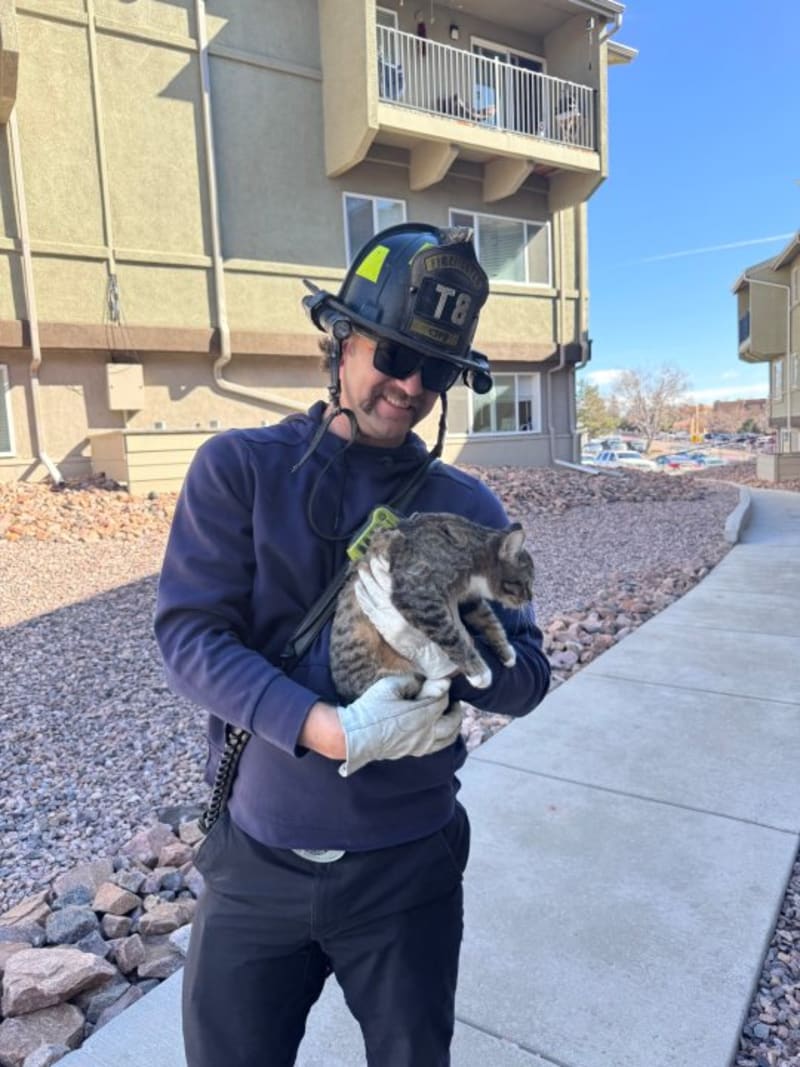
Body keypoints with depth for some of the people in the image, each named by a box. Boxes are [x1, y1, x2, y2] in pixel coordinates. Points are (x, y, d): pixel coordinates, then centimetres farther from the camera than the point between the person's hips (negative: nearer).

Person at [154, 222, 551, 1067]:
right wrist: (327, 730, -26)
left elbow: (526, 675, -5)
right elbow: (189, 634, -14)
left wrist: (443, 663, -27)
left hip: (410, 866, 1)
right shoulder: (239, 467, -6)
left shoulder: (467, 508, -3)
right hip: (255, 858, 0)